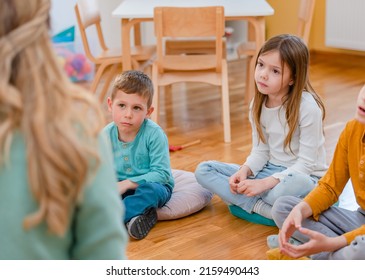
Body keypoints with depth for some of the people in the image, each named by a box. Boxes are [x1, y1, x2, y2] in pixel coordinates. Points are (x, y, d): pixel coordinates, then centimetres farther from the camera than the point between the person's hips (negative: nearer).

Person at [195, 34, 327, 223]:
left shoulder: (307, 106, -19)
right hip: (270, 171, 7)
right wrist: (244, 171, -15)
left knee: (295, 184, -44)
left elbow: (306, 163, -19)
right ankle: (264, 208, -22)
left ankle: (243, 201, -15)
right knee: (203, 170, -7)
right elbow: (260, 151, 5)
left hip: (304, 177, -6)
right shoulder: (257, 105, 0)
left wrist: (265, 183, -26)